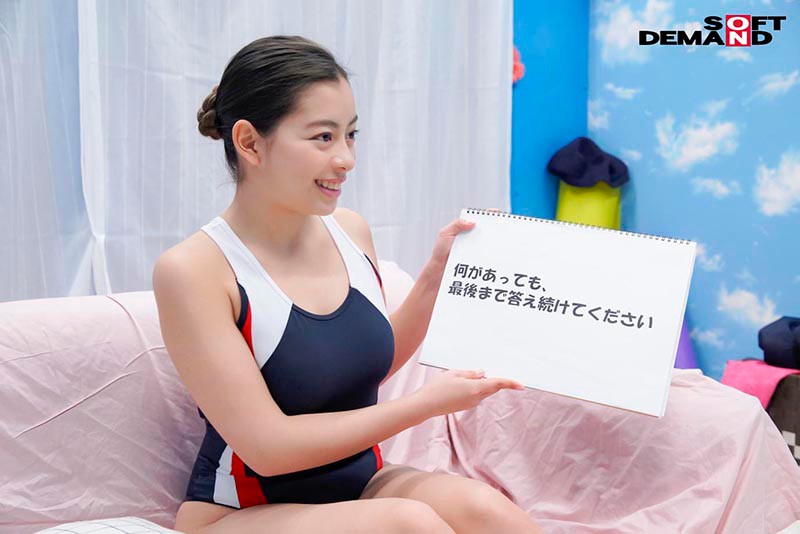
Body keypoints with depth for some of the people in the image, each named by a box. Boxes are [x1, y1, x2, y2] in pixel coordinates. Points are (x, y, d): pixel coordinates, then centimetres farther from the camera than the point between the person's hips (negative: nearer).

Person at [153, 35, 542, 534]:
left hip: (362, 484, 5)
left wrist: (437, 272, 4)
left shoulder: (351, 231, 1)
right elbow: (267, 446, -19)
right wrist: (429, 402, -18)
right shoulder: (193, 269, -17)